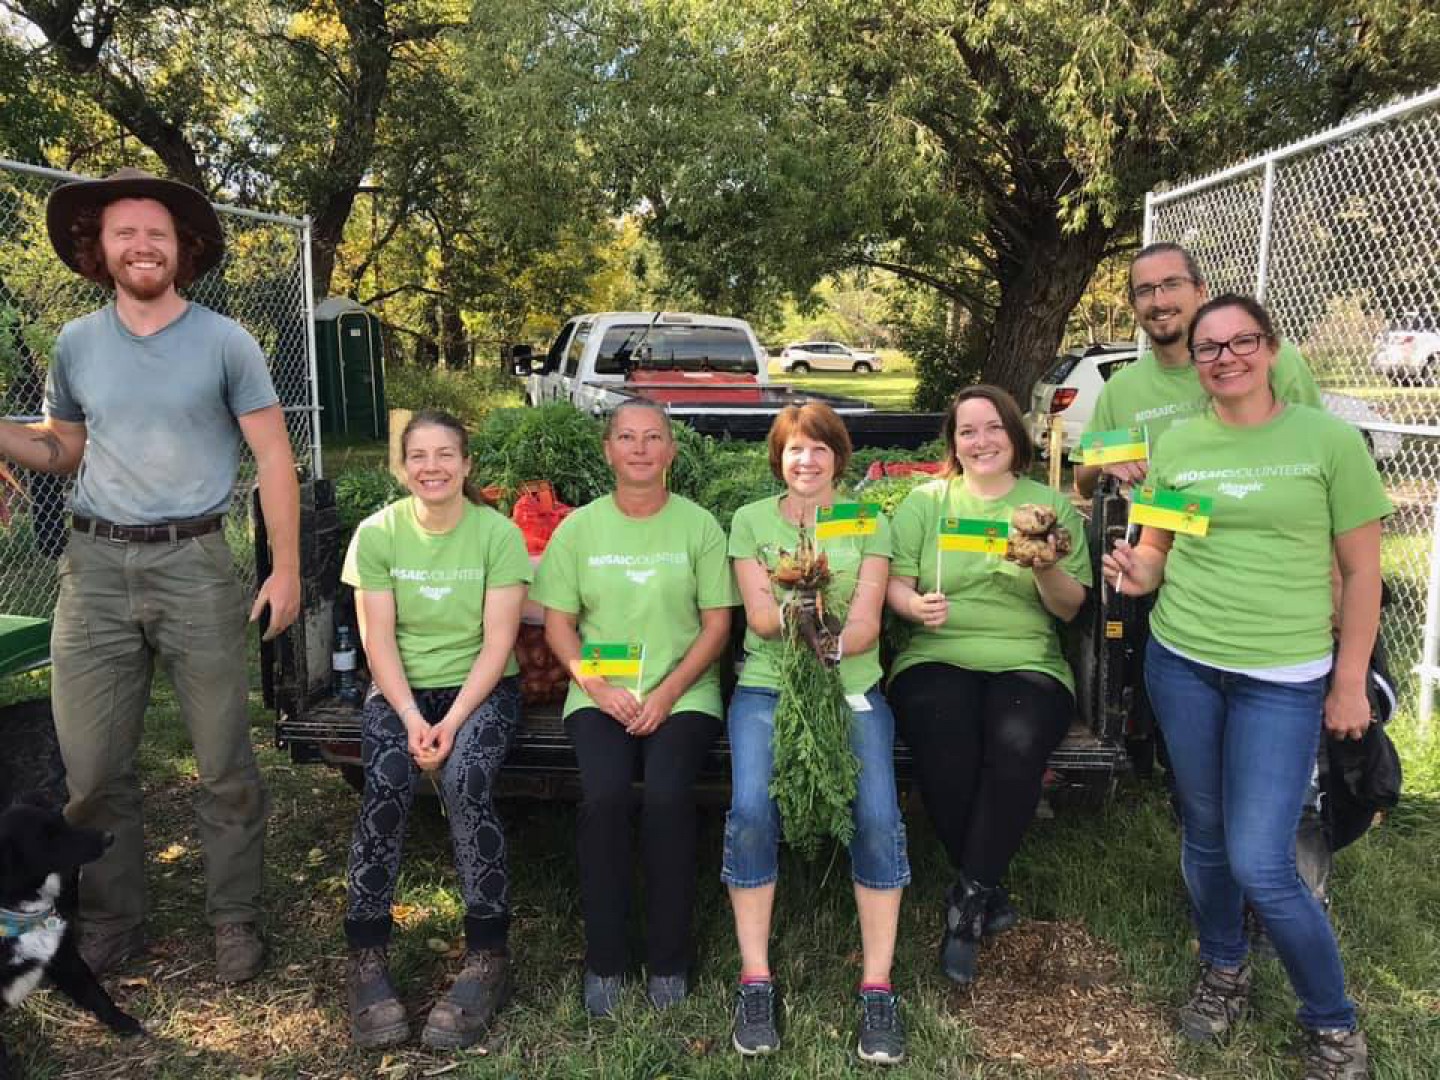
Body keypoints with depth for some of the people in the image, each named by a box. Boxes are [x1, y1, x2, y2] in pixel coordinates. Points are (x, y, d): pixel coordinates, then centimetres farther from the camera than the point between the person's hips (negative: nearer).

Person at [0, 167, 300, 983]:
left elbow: (274, 458, -1)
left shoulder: (225, 342, -1)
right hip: (97, 565, 3)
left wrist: (286, 568, -6)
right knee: (93, 767, 7)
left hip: (195, 563, -3)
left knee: (224, 764, 3)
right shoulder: (77, 345, 9)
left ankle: (236, 921, 18)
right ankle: (111, 924, 25)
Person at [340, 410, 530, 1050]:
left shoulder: (498, 533, -5)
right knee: (385, 785, -27)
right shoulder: (378, 532, 0)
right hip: (399, 687, 2)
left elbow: (498, 642, -9)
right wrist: (412, 719, -17)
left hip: (481, 687, -1)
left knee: (466, 782, -30)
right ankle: (366, 962, -15)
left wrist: (452, 722, -19)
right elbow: (378, 639, -4)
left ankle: (487, 961, -18)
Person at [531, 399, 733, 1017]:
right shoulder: (579, 528, 8)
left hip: (683, 693, -1)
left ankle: (668, 960, -5)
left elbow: (717, 624, 2)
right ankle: (604, 960, -6)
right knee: (604, 795, -26)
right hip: (600, 693, 1)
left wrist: (666, 694, -11)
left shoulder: (698, 526, 5)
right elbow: (558, 623, 7)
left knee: (667, 795, -26)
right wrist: (599, 687, -9)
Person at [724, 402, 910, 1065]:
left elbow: (865, 626, -1)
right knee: (750, 810, -25)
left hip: (851, 689, 1)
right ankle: (755, 981, -8)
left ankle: (877, 986, -8)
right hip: (766, 689, 0)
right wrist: (829, 610, -18)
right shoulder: (752, 520, 11)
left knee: (877, 816, -23)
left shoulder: (868, 523, 10)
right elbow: (760, 616, -1)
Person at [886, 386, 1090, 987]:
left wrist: (1047, 570, -11)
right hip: (937, 658, 0)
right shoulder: (925, 502, 14)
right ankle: (988, 893, -7)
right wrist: (915, 605, -18)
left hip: (1027, 662, 0)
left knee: (1017, 746, -33)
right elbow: (895, 585, 5)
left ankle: (967, 900, -16)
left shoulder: (1052, 505, 15)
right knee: (946, 757, -31)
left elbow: (1069, 609, 10)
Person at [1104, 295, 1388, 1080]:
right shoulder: (1178, 445, 5)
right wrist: (1137, 572, -10)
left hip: (1285, 677, -3)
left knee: (1260, 864, -6)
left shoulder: (1329, 440, -3)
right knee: (1204, 834, 15)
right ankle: (1223, 973, 40)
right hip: (1180, 663, 4)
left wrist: (1350, 683, -3)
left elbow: (1361, 572, -1)